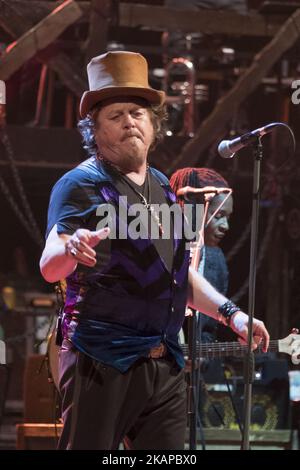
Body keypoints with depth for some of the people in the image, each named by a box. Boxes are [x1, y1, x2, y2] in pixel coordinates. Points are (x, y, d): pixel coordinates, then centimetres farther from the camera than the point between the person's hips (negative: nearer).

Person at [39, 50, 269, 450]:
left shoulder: (162, 188, 17)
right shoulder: (81, 185, -5)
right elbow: (49, 267, -18)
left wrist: (230, 313, 15)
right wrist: (72, 250, -41)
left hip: (166, 366, 7)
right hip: (102, 362, -7)